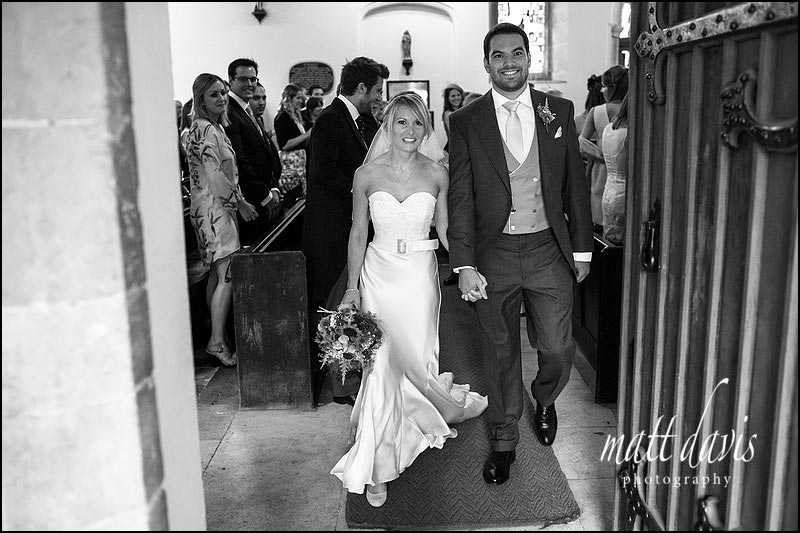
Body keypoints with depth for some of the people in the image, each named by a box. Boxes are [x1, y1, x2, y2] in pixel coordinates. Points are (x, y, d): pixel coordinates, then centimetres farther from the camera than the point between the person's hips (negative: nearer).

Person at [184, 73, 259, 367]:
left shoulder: (215, 127, 17)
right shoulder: (204, 129, -14)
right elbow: (215, 175, -20)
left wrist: (238, 201, 16)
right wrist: (240, 202, -12)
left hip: (218, 207, 10)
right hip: (214, 209, -10)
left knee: (217, 273, 12)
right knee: (227, 274, -10)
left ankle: (216, 333, 20)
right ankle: (217, 343, -6)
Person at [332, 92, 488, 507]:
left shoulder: (436, 173, -1)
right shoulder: (366, 175, -3)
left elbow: (445, 229, 7)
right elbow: (358, 234, 3)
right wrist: (352, 287, 2)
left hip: (420, 275, 1)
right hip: (378, 275, 0)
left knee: (417, 359, 8)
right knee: (381, 366, -2)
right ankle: (377, 465, 10)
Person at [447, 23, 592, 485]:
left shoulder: (559, 112, 4)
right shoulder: (466, 122, -1)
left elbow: (575, 184, 7)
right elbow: (461, 198, -4)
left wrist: (582, 250, 5)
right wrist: (464, 265, -11)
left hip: (549, 251, 1)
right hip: (494, 254, -1)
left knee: (558, 349, 5)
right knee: (501, 353, 10)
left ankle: (545, 400, 40)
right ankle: (504, 439, 31)